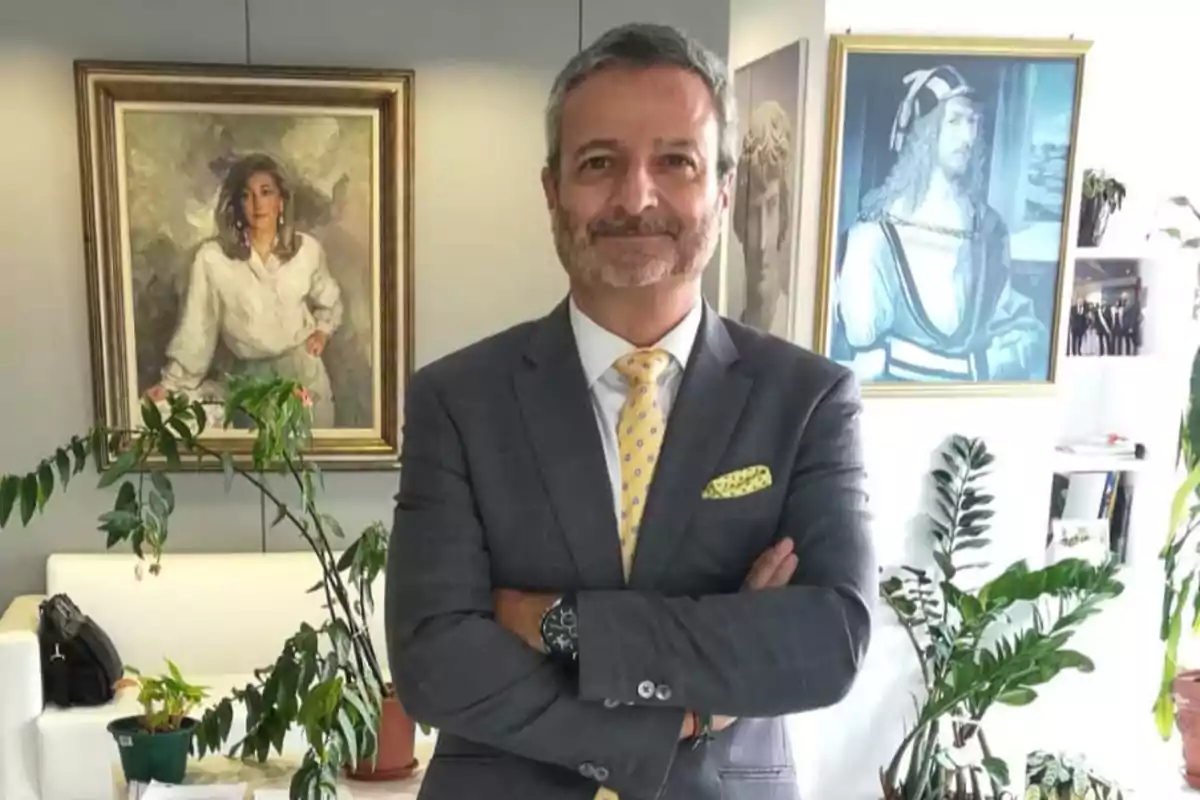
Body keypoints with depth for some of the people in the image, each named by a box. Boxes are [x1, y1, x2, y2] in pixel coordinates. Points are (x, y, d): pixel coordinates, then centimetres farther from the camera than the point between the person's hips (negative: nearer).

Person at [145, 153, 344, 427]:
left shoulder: (307, 249, -3)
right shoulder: (212, 257, -13)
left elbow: (329, 301, 15)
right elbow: (197, 326, -6)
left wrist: (322, 330, -1)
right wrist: (171, 383, -8)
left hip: (305, 374, 2)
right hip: (250, 379, -2)